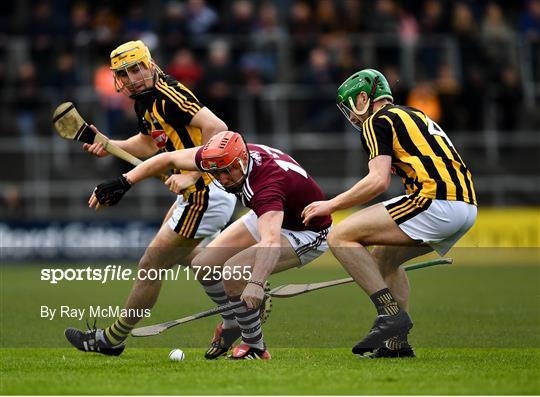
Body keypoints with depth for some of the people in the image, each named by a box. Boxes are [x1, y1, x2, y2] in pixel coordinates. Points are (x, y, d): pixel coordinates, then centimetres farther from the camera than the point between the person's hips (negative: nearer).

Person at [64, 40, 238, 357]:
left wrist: (192, 175, -28)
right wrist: (110, 146, 15)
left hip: (206, 192, -11)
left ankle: (111, 340, 16)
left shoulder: (168, 94, -19)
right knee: (178, 252, 34)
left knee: (152, 264, 1)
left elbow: (217, 128, -28)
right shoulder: (145, 100, 11)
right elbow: (149, 144, 29)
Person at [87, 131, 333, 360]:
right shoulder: (223, 158, -19)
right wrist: (123, 183, -9)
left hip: (308, 234, -8)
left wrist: (255, 283, -70)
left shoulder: (267, 183, -40)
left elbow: (271, 242, -55)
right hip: (270, 216, 8)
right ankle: (233, 323, 28)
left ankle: (255, 347, -8)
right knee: (204, 266, 1)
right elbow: (169, 159, -5)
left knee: (233, 271, -26)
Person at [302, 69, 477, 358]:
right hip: (467, 207, 9)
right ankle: (397, 342, 16)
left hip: (435, 202, -9)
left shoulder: (377, 121, 2)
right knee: (384, 258, 26)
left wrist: (331, 205, 0)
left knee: (341, 237, -6)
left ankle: (391, 313, -13)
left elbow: (378, 181, -10)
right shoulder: (415, 117, 30)